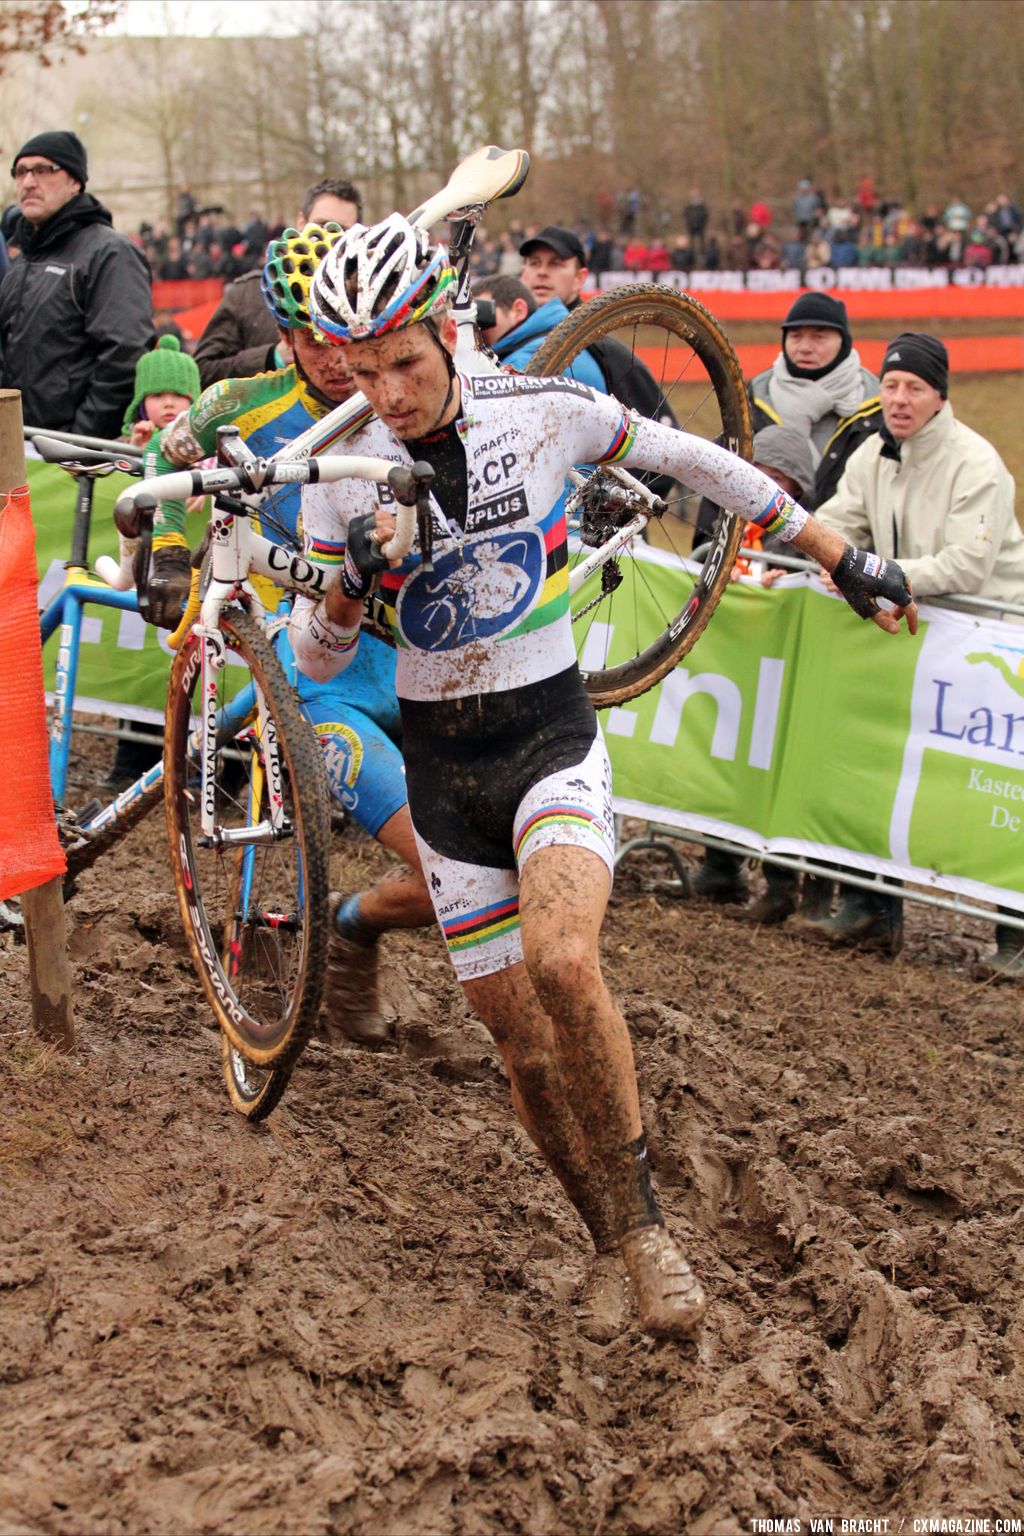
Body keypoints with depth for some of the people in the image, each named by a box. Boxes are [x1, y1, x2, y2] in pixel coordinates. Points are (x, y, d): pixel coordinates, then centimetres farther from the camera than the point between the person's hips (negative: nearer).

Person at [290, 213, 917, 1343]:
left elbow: (690, 461, 7)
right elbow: (316, 659, 1)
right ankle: (612, 1246, 26)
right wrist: (349, 583, -22)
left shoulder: (547, 412, -9)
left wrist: (840, 557, 10)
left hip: (552, 737, -2)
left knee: (561, 964, -29)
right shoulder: (342, 473, -6)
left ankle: (641, 1221, -12)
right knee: (519, 1038, 5)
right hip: (440, 760, 3)